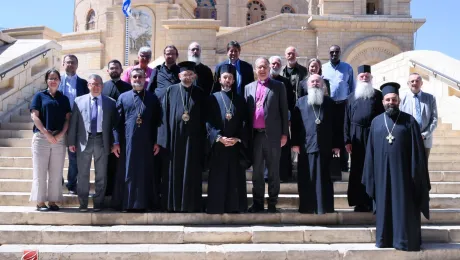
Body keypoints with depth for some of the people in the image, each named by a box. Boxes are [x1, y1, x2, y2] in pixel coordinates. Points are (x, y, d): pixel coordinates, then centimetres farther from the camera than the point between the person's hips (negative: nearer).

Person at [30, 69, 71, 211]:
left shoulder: (64, 98, 13)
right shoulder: (39, 95, 6)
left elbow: (67, 118, 8)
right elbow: (34, 116, -3)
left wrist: (60, 134, -8)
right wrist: (47, 133, -12)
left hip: (59, 138, 3)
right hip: (41, 137, -2)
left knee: (56, 172, 3)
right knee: (40, 171, -1)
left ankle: (52, 201, 8)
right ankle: (40, 202, 4)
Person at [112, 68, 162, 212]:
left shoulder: (153, 98, 8)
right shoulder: (123, 97, 7)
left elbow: (157, 121, 6)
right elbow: (117, 121, 3)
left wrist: (157, 141, 0)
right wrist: (116, 142, -4)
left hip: (147, 142, 1)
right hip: (128, 142, 0)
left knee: (146, 173, 4)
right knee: (127, 173, 3)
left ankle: (145, 202, 13)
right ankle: (127, 203, 11)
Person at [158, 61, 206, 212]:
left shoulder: (199, 93, 7)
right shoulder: (170, 91, 4)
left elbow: (203, 118, 7)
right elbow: (164, 115, 1)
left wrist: (202, 140, 1)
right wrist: (164, 138, -6)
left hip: (193, 139, 1)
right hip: (174, 137, 0)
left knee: (192, 172, 4)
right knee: (174, 171, 5)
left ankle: (191, 204, 13)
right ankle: (173, 204, 15)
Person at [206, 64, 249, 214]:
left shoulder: (240, 100, 12)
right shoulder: (213, 98, 6)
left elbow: (245, 123, 6)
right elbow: (208, 122, -2)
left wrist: (238, 139, -10)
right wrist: (219, 137, -15)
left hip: (236, 144, 2)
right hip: (218, 145, -2)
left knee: (236, 177, 3)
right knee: (218, 177, 0)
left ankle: (235, 207, 11)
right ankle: (216, 207, 7)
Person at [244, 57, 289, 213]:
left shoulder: (278, 86, 5)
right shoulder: (248, 88, 14)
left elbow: (284, 111, 2)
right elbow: (246, 111, 11)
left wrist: (284, 133, -4)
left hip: (272, 134, -3)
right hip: (255, 135, 3)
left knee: (273, 171, 4)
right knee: (257, 170, 8)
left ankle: (272, 203, 11)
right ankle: (257, 202, 16)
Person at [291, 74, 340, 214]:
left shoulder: (329, 102, 13)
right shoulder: (301, 102, 11)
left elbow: (335, 124, 10)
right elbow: (294, 123, 4)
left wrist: (336, 144, 3)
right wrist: (295, 143, -5)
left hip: (324, 146, 0)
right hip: (306, 145, 0)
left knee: (323, 177, 2)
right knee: (306, 178, 1)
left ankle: (324, 207, 6)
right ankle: (306, 207, 9)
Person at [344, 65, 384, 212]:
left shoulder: (378, 95, 6)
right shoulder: (351, 97, 10)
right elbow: (347, 120, 6)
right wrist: (347, 140, -2)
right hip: (356, 136, 2)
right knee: (357, 169, 4)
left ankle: (374, 201, 6)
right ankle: (361, 202, 12)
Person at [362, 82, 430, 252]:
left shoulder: (409, 121, -1)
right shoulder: (376, 122, 7)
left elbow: (417, 150, -3)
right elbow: (371, 150, 8)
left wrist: (416, 173, -8)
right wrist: (370, 175, 4)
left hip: (403, 171, -2)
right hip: (382, 172, 3)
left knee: (403, 205, 2)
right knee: (384, 205, 9)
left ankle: (405, 240, 11)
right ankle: (384, 238, 19)